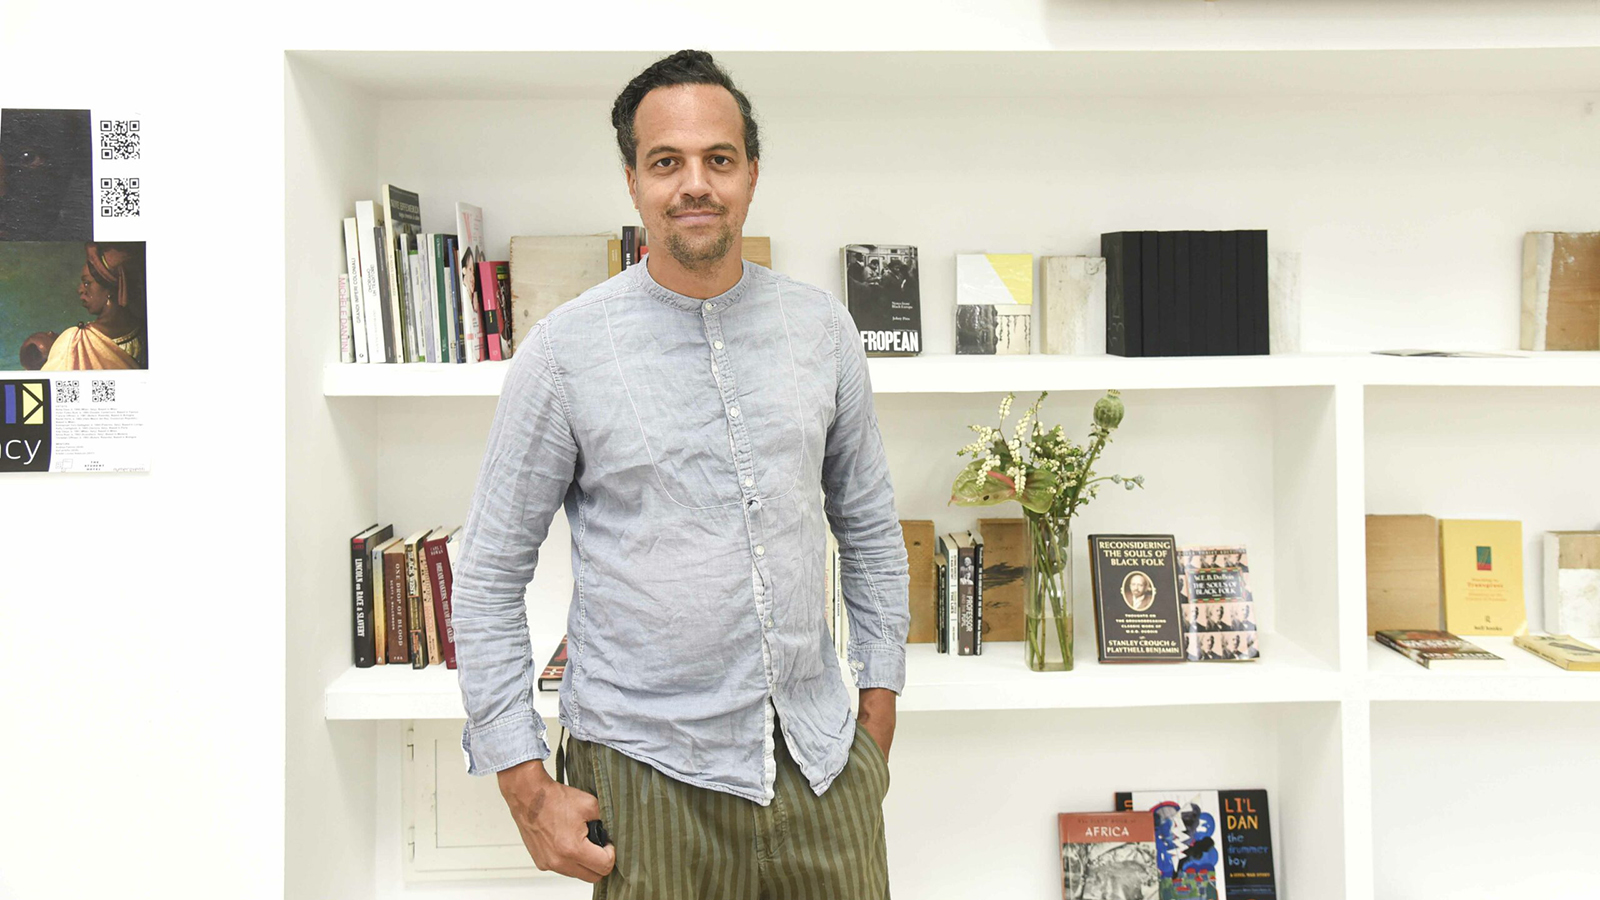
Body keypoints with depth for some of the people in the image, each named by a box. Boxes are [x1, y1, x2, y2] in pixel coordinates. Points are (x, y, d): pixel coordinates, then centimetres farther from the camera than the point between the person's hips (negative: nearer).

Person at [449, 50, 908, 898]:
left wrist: (878, 711, 9)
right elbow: (489, 580, -4)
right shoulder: (563, 350, -8)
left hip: (823, 761, 3)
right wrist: (527, 787, -6)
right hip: (648, 773, -2)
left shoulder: (822, 327, 2)